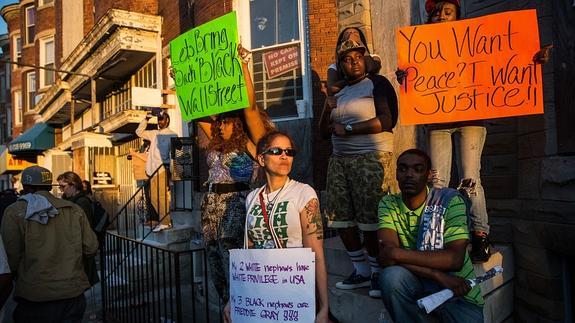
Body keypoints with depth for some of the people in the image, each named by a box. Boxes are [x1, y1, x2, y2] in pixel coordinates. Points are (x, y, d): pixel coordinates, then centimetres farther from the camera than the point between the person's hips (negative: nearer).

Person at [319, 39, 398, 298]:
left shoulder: (377, 84, 2)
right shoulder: (339, 92, 19)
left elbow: (386, 121, -12)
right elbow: (324, 130, 18)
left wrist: (347, 128, -10)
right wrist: (328, 104, 1)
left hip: (370, 157, -6)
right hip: (339, 159, 7)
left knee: (370, 218, -7)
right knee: (340, 217, 5)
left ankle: (377, 272, 10)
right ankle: (361, 270, 18)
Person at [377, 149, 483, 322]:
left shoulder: (450, 200, -12)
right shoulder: (388, 205, -6)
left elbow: (455, 259, -22)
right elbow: (385, 257, -18)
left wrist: (397, 253, -27)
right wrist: (437, 275, -26)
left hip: (460, 295, -3)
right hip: (418, 286, 3)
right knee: (392, 275, -27)